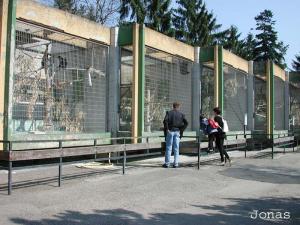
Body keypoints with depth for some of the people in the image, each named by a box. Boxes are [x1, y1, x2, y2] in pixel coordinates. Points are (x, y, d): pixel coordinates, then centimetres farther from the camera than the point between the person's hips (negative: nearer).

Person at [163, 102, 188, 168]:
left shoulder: (169, 113, 1)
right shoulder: (181, 114, 7)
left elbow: (165, 121, -15)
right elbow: (186, 123, -4)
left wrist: (166, 129, -7)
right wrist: (181, 130, 1)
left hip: (170, 131, -2)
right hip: (177, 132, 2)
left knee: (168, 148, 3)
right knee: (176, 148, 6)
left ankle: (167, 163, 3)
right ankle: (175, 164, 6)